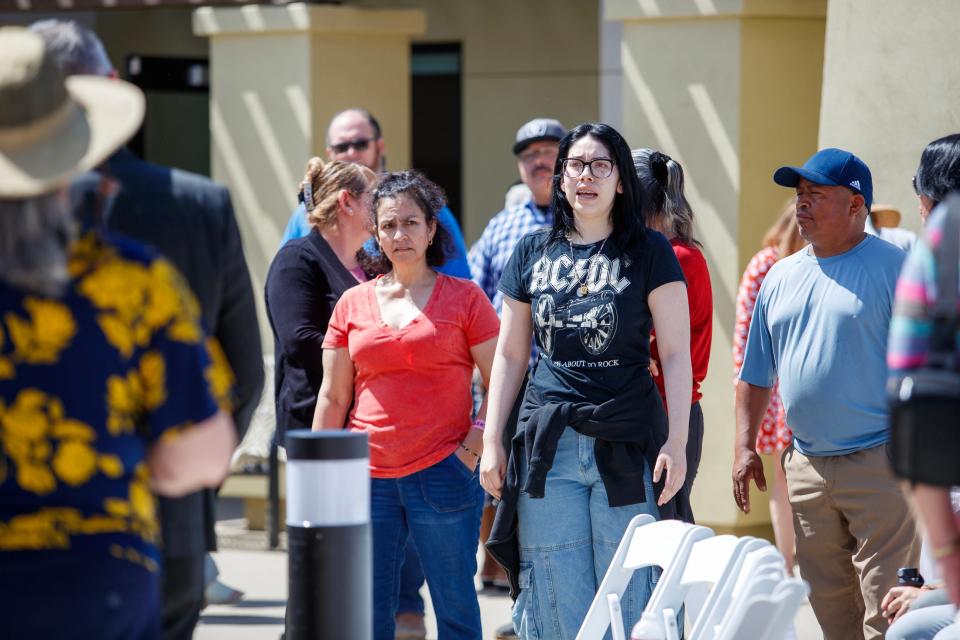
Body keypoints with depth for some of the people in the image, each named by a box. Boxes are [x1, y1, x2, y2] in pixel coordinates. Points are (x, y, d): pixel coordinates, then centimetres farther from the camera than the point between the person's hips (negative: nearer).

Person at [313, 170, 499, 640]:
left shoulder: (463, 298, 2)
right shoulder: (353, 304, 10)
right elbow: (332, 399, 13)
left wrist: (474, 446, -9)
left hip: (443, 474, -3)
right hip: (367, 476, 3)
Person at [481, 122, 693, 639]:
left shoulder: (649, 252, 3)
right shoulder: (532, 253, 12)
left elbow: (676, 354, -1)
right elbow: (510, 354, 16)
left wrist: (677, 443, -10)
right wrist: (491, 442, 9)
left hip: (628, 444, -3)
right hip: (549, 446, 3)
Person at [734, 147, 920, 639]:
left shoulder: (894, 269, -5)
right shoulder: (781, 277, 14)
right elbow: (756, 373, 20)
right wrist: (744, 447, 11)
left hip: (879, 466, -6)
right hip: (806, 466, 6)